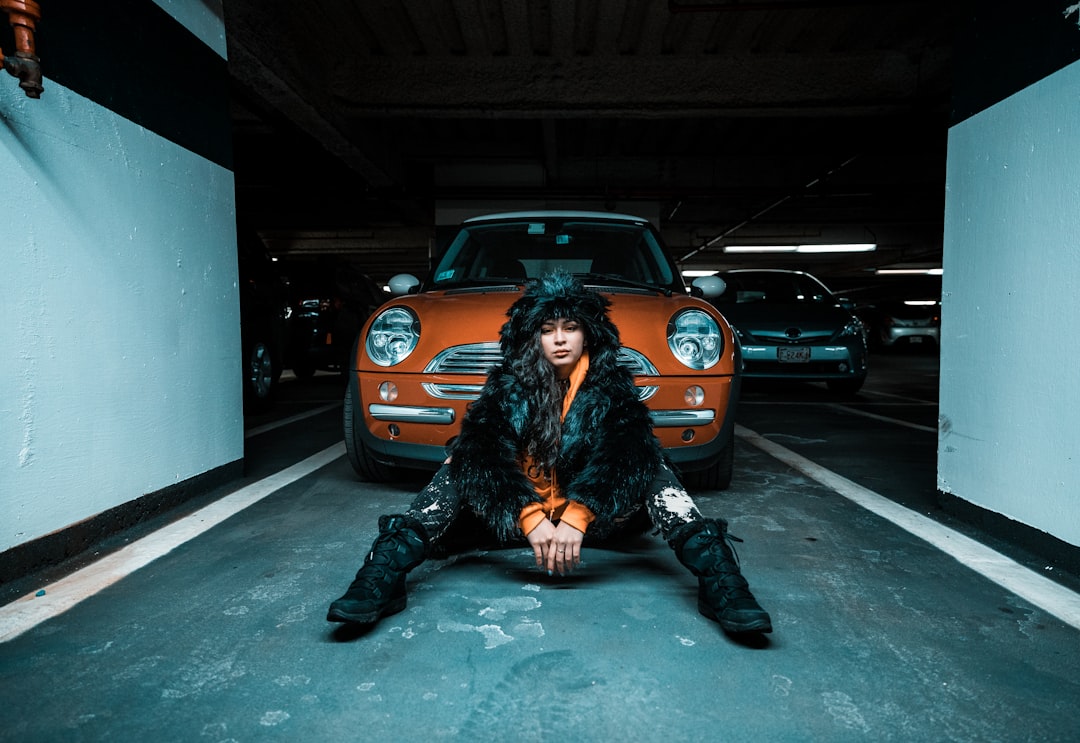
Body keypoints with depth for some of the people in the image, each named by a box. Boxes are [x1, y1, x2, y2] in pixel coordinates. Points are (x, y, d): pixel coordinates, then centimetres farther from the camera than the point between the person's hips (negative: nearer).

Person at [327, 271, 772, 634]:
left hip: (595, 518, 0)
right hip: (517, 518, 1)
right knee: (462, 465, -20)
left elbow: (621, 454, -21)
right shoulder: (507, 385, -4)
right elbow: (488, 453, -20)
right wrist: (532, 520, -34)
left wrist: (574, 520, -35)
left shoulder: (610, 386, -4)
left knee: (650, 466, -23)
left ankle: (719, 582, -35)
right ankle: (381, 578, -31)